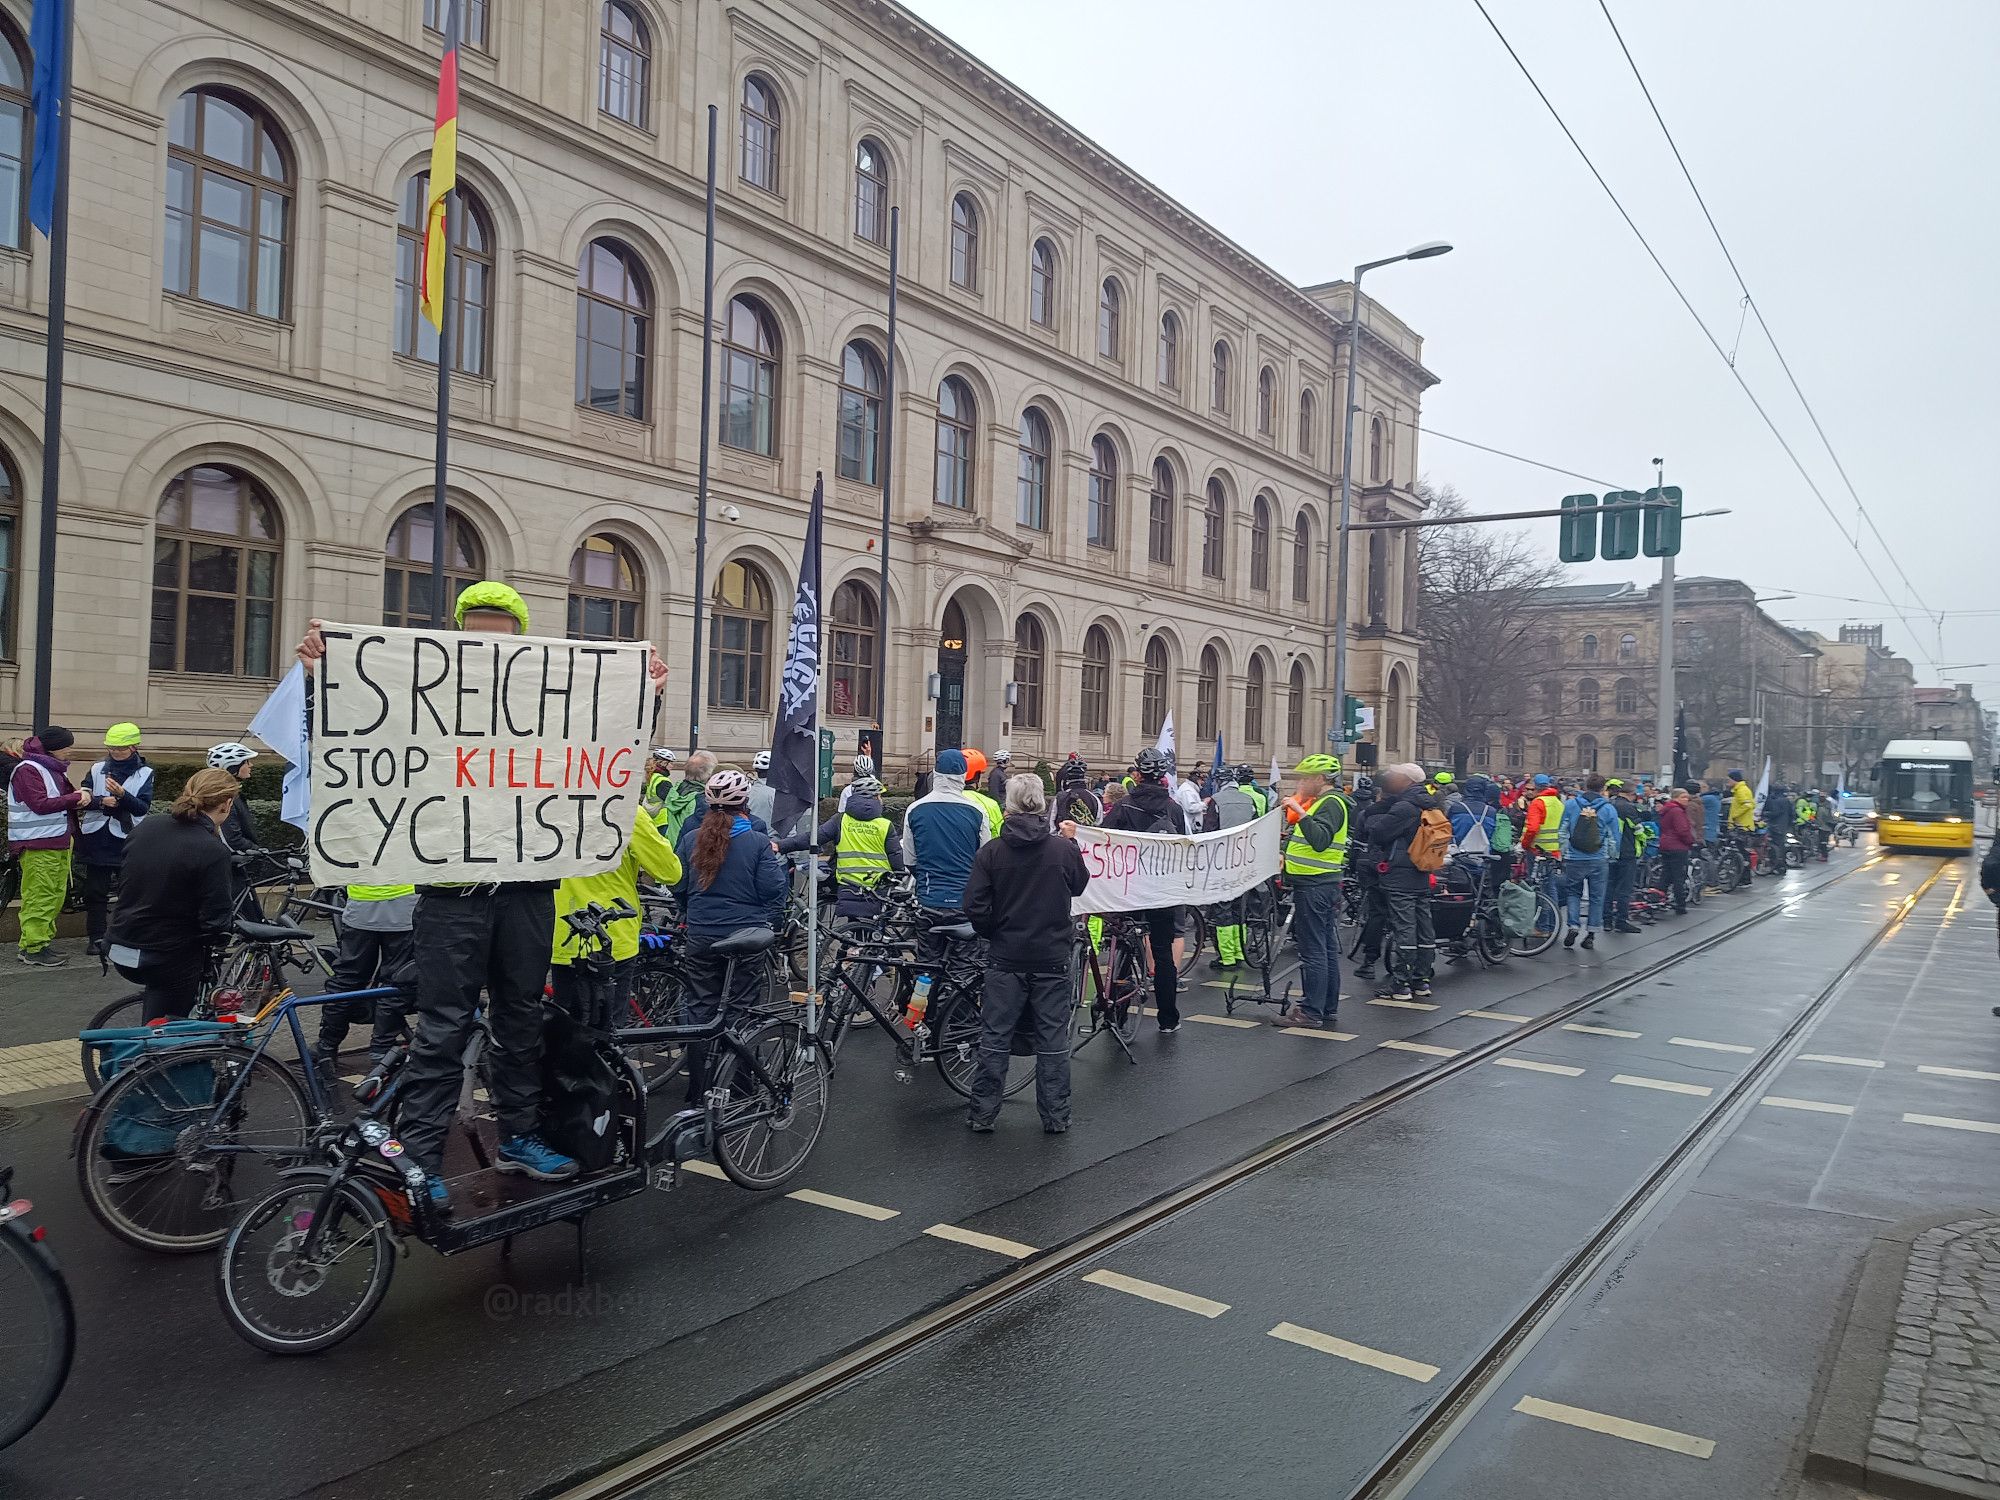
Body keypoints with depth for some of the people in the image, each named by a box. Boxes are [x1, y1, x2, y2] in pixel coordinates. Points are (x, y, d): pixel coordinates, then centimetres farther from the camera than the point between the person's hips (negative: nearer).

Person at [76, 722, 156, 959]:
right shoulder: (97, 769, 9)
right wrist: (101, 801, -16)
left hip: (126, 840, -2)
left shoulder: (144, 773, 2)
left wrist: (122, 794, -24)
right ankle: (96, 937, 12)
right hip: (96, 839, 2)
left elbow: (143, 808, -8)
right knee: (95, 890, 4)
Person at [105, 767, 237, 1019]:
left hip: (119, 951, 6)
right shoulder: (213, 851, -21)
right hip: (170, 959, -6)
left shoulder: (145, 827, -1)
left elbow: (122, 881, 13)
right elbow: (217, 924, -20)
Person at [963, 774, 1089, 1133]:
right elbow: (1080, 885, 13)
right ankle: (1056, 1116, 15)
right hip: (1052, 959, 0)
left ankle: (983, 1113, 15)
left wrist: (994, 934, 8)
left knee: (995, 1039, 9)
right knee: (1053, 1039, 9)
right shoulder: (1065, 849, -7)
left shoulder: (991, 852, -9)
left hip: (1005, 958, 0)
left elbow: (975, 907, -11)